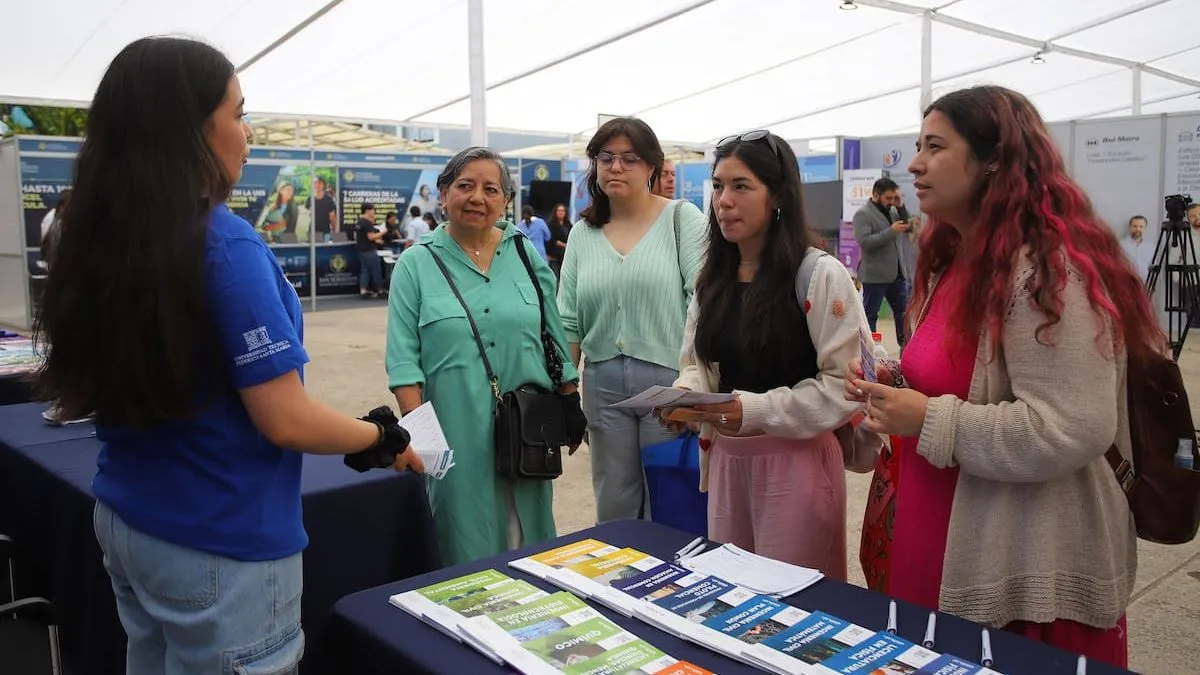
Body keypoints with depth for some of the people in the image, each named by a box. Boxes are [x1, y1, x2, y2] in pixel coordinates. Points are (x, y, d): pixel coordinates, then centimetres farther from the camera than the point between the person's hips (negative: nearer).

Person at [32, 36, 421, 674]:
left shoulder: (100, 238, 0)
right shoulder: (223, 243, -23)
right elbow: (287, 421, -22)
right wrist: (383, 437, -6)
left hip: (122, 520, 7)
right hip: (219, 544, -7)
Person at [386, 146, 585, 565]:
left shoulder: (527, 255, 7)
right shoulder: (417, 264, -1)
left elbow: (556, 338, 11)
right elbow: (403, 357, -5)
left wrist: (570, 402, 8)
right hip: (456, 432, -2)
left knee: (527, 537, 13)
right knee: (466, 543, 6)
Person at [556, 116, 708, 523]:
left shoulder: (682, 219, -3)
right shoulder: (582, 234, 9)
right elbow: (568, 322, 8)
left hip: (670, 377, -3)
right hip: (603, 381, 4)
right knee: (613, 506, 13)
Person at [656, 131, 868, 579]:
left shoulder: (821, 274, -13)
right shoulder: (714, 277, 9)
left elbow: (846, 383, -16)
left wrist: (757, 411, -23)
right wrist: (685, 395, -7)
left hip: (795, 460, -6)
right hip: (725, 457, 7)